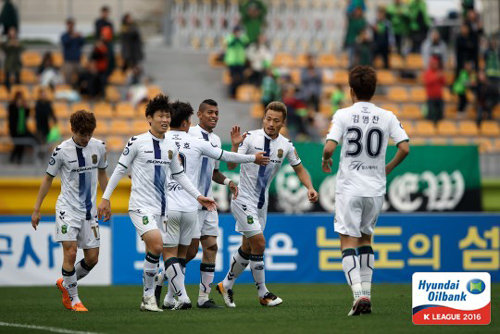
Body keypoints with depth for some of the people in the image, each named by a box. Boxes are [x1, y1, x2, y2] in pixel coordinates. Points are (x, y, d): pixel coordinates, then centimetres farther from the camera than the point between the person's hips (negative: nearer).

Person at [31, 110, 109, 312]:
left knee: (92, 258, 3)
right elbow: (48, 178, 1)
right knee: (70, 252, -16)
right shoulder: (62, 151, -10)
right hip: (67, 208, -4)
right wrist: (36, 209, 1)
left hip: (89, 210, 4)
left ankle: (65, 284, 29)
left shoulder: (99, 147, 1)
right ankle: (73, 299, -4)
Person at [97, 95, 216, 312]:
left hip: (161, 208, 6)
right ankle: (149, 295, -10)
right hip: (141, 206, -6)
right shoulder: (137, 142, -6)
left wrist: (198, 197, 16)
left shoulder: (171, 147, 10)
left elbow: (179, 175, 21)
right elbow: (120, 170, 0)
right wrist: (105, 198, 0)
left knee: (153, 252, 5)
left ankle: (147, 299, 14)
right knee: (157, 245, -22)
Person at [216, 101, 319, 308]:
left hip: (261, 202, 6)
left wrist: (310, 188, -3)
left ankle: (226, 285, 30)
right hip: (243, 198, -6)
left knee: (247, 248, 12)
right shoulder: (250, 138, -14)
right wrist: (235, 146, -35)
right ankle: (263, 293, -3)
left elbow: (299, 169, 13)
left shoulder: (286, 145, 1)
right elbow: (231, 166, -18)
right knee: (258, 242, -13)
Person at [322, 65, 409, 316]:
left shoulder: (343, 115, -5)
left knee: (348, 241, -1)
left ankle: (358, 294, -18)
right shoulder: (387, 117, 2)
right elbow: (404, 148, -4)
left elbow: (329, 147, -15)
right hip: (376, 189, 3)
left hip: (349, 189, -3)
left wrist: (325, 161, 8)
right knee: (365, 237, 21)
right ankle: (366, 292, 15)